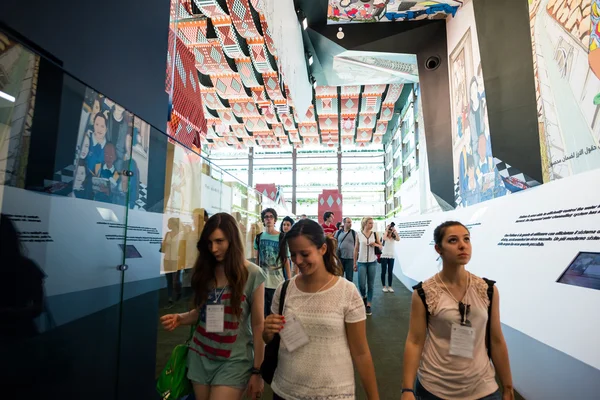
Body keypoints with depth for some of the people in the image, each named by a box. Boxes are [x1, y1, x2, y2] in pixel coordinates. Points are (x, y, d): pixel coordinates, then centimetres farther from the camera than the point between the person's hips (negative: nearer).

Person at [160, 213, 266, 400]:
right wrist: (180, 318, -12)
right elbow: (201, 312, 8)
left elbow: (258, 325, -9)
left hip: (234, 360, -4)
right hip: (200, 356, 4)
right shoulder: (205, 270, 0)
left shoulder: (253, 274, -13)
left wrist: (257, 371, -7)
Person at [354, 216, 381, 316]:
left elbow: (381, 246, 12)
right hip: (361, 262, -1)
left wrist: (376, 244, -11)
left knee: (370, 284, 4)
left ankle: (368, 305, 14)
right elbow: (356, 249, 4)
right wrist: (355, 262, 4)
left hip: (372, 262, 1)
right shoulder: (359, 235, 0)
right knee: (361, 284, -3)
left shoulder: (374, 234, 3)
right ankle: (364, 297, 27)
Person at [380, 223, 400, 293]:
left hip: (392, 256, 2)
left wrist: (395, 230, -20)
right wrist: (387, 230, -20)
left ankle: (390, 286, 15)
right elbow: (384, 238, -29)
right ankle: (384, 286, 12)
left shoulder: (393, 238, 2)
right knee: (384, 271, 3)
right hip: (384, 256, -2)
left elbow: (398, 239, -20)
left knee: (390, 272, 7)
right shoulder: (385, 236, -4)